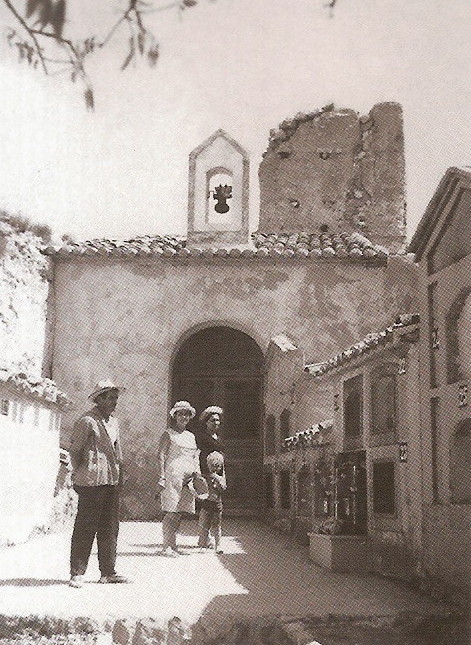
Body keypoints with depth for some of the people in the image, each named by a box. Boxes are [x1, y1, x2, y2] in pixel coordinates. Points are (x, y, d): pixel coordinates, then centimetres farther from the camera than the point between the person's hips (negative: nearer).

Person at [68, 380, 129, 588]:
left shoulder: (114, 422, 16)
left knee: (110, 527, 9)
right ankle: (77, 573, 5)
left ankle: (108, 572, 16)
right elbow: (74, 450, -5)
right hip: (92, 482, -7)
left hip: (112, 481, 8)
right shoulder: (87, 421, -8)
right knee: (86, 527, -3)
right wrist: (80, 474, 0)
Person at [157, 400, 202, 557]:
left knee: (180, 512, 6)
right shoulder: (168, 433, 2)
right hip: (173, 475, -6)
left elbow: (196, 456, 24)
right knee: (171, 513, -10)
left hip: (188, 478, 6)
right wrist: (162, 477, -12)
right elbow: (161, 455, -4)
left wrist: (197, 471, 5)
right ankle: (166, 547, -5)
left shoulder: (190, 436, 21)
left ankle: (172, 545, 13)